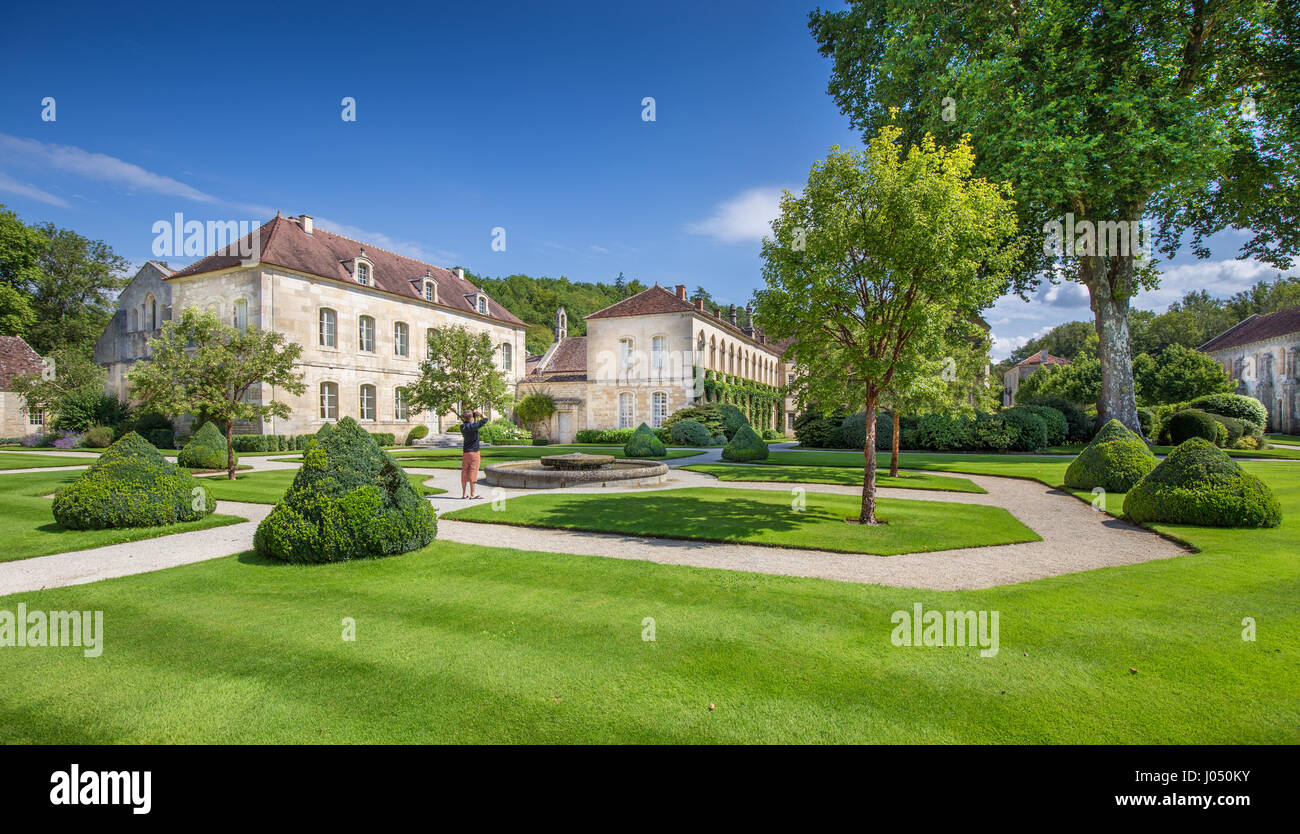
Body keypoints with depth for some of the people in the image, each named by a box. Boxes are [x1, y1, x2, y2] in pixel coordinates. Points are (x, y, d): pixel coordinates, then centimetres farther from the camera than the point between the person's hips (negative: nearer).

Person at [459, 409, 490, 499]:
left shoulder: (462, 427, 4)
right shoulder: (472, 426, -15)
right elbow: (485, 420, -10)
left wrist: (475, 416, 18)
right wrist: (480, 413, 5)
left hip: (465, 452, 7)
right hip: (474, 452, -7)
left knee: (464, 473, 9)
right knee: (472, 473, -3)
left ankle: (464, 494, 14)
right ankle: (472, 494, 1)